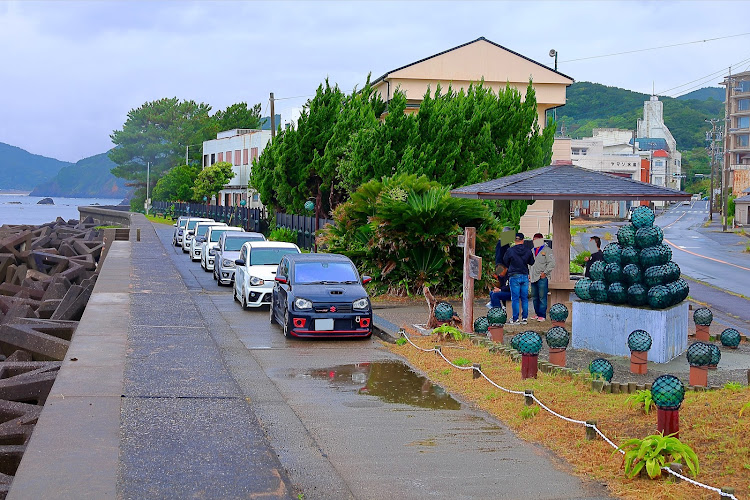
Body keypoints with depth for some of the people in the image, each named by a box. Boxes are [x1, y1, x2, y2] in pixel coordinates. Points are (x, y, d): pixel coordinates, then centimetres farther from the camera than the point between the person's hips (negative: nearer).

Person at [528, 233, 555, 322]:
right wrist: (529, 274, 16)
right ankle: (537, 314, 17)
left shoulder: (547, 250, -1)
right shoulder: (532, 250, 20)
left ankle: (542, 315, -5)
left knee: (542, 297, -7)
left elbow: (551, 263, -7)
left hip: (542, 278, -7)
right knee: (534, 297, 9)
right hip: (533, 278, 7)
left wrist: (545, 273, -13)